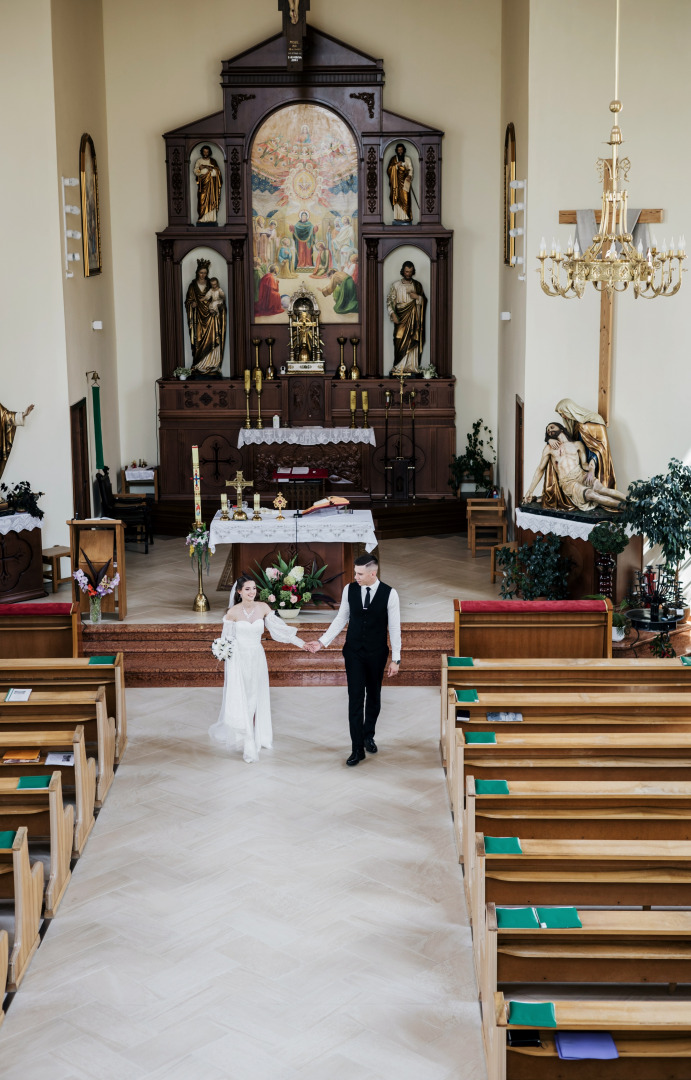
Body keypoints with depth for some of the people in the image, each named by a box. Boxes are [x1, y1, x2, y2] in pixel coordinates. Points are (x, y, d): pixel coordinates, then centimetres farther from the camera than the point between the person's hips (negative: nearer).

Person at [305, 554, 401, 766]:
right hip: (354, 651, 1)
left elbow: (394, 628, -8)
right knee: (355, 698, -3)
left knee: (373, 696, 15)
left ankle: (368, 735, 37)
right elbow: (341, 619, 4)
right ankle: (358, 748, 1)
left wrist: (395, 659, -8)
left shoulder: (389, 594, -13)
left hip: (377, 653, -1)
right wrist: (322, 642, -3)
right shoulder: (350, 589, -7)